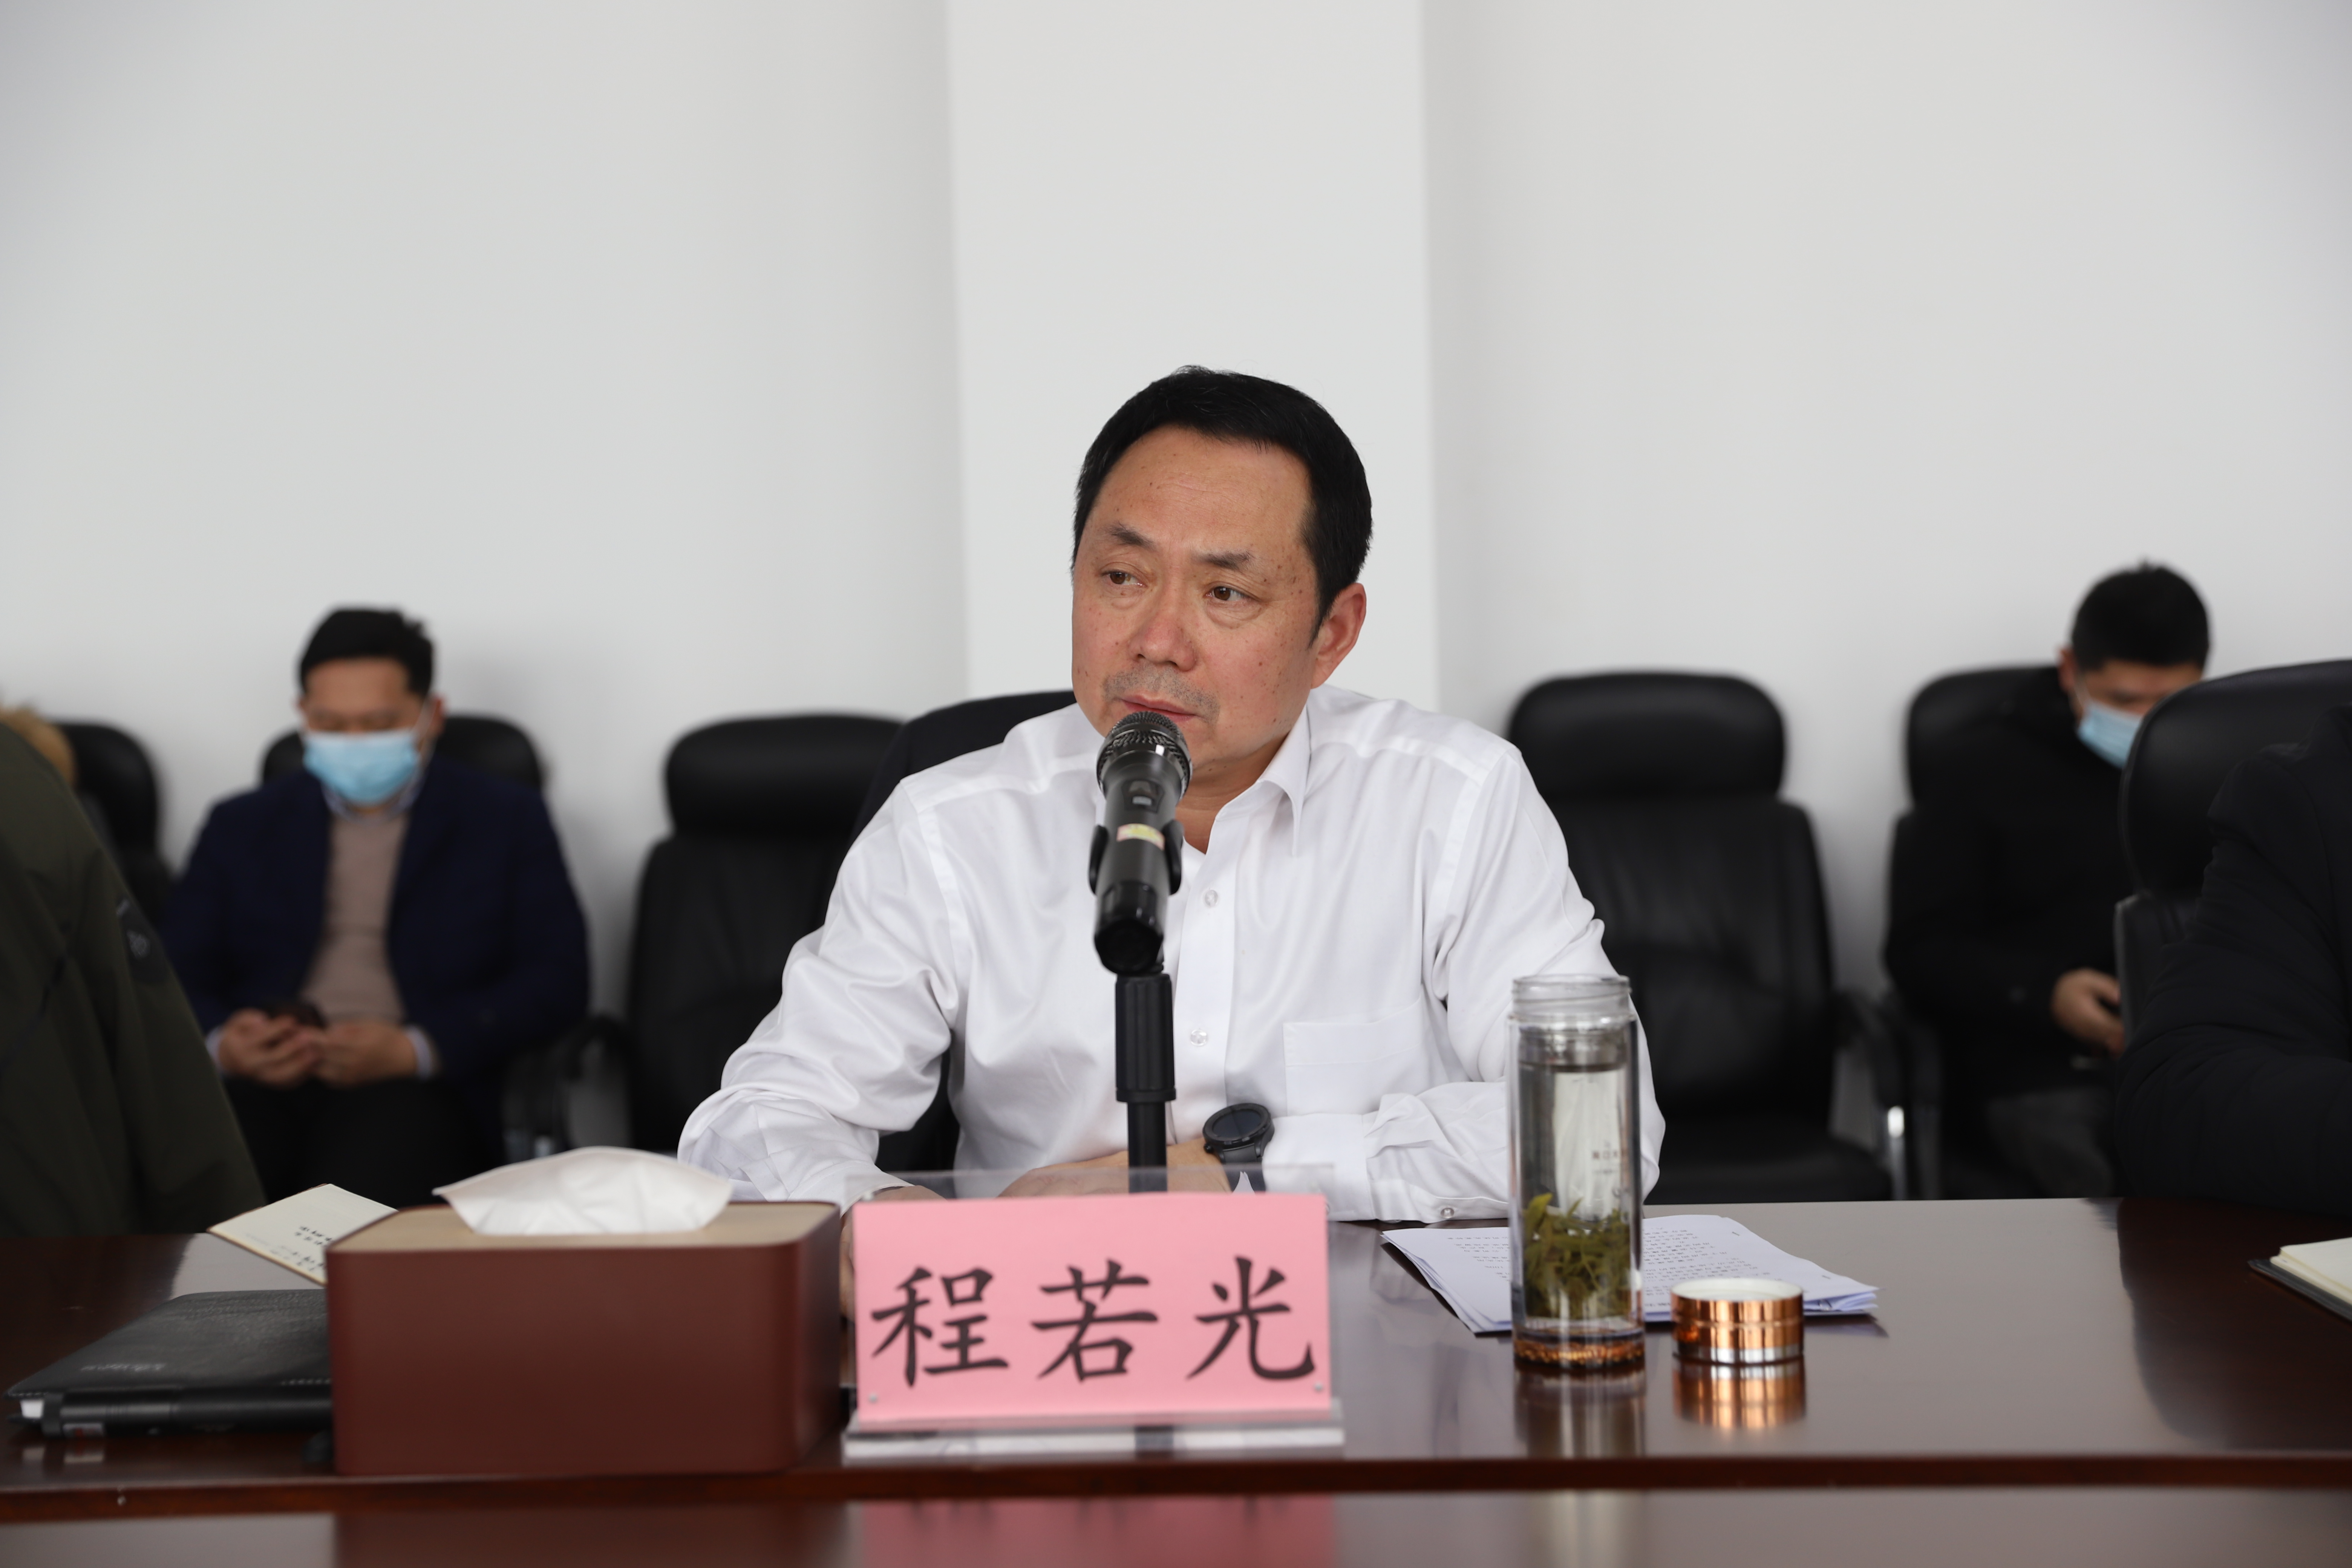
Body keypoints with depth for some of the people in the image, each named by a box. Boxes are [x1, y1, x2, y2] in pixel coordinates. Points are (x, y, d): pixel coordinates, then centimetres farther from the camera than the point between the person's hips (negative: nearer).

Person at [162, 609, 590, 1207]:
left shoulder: (506, 820, 15)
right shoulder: (242, 826, 22)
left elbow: (557, 979, 3)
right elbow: (178, 974, 14)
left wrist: (415, 1049, -12)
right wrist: (220, 1045, -10)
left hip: (416, 1089, -2)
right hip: (259, 1082, 2)